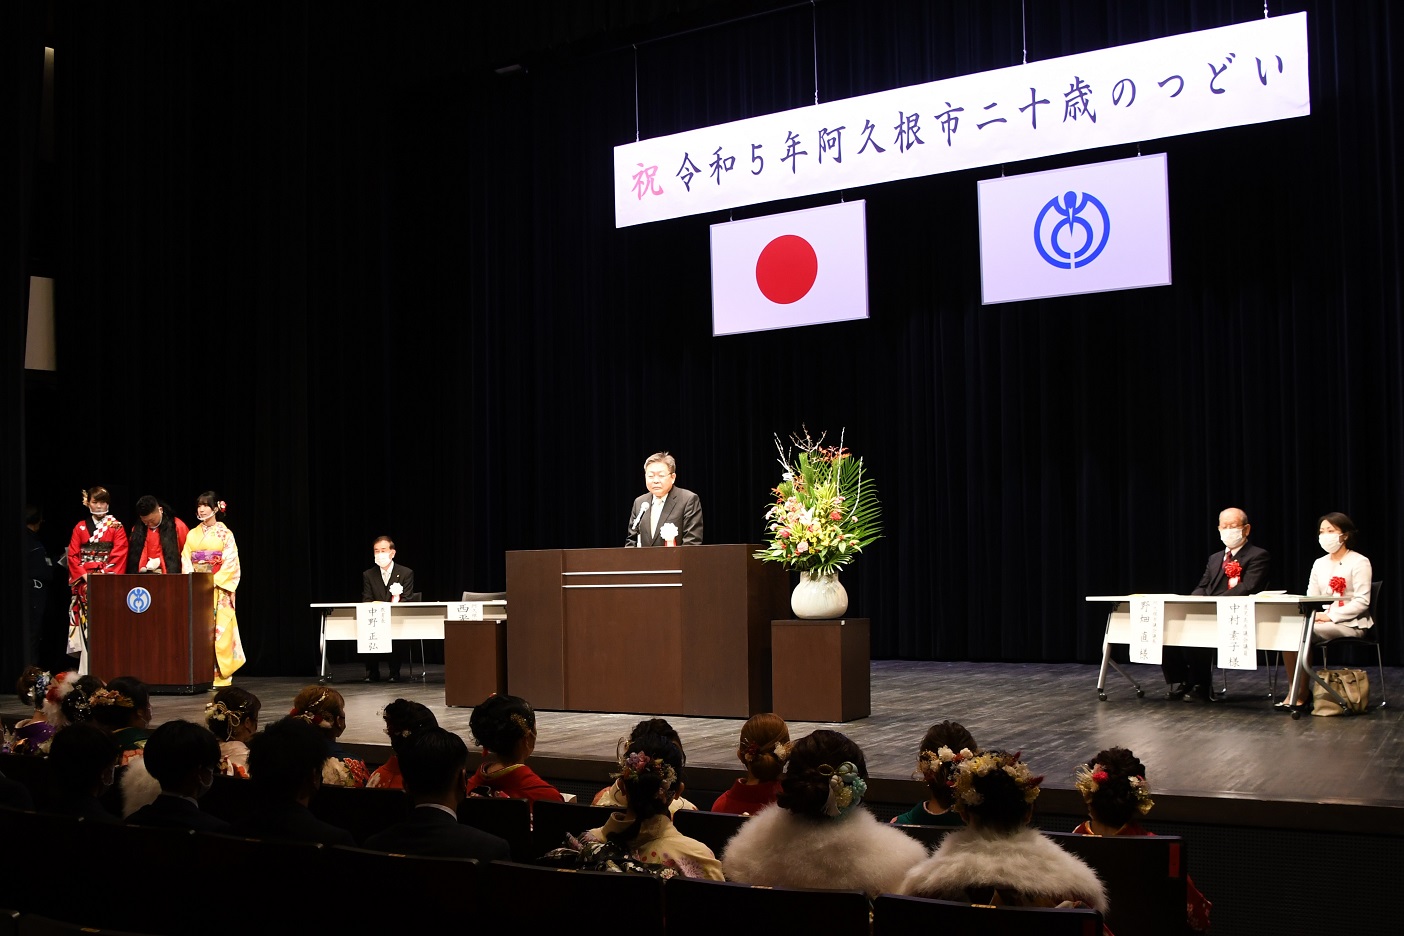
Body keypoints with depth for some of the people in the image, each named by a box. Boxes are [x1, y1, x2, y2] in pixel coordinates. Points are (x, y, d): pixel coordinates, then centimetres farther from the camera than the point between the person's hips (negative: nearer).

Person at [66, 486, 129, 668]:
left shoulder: (116, 527, 7)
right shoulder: (80, 528, 13)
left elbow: (120, 554, -2)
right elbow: (73, 555, 7)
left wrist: (104, 575, -12)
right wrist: (84, 575, -7)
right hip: (85, 581, 2)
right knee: (87, 624, -5)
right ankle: (88, 671, -4)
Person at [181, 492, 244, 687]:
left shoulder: (224, 534, 0)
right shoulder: (193, 534, 13)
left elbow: (230, 563, -6)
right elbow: (186, 561, 8)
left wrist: (212, 582, -15)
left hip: (218, 589, -4)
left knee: (219, 629, -8)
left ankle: (219, 675, -5)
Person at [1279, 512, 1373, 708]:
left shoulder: (1359, 562, -5)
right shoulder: (1319, 564, 15)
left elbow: (1362, 602, -13)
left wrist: (1330, 616, -20)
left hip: (1351, 624, -6)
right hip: (1323, 620, 6)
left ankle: (1303, 692, -16)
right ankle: (1294, 691, -17)